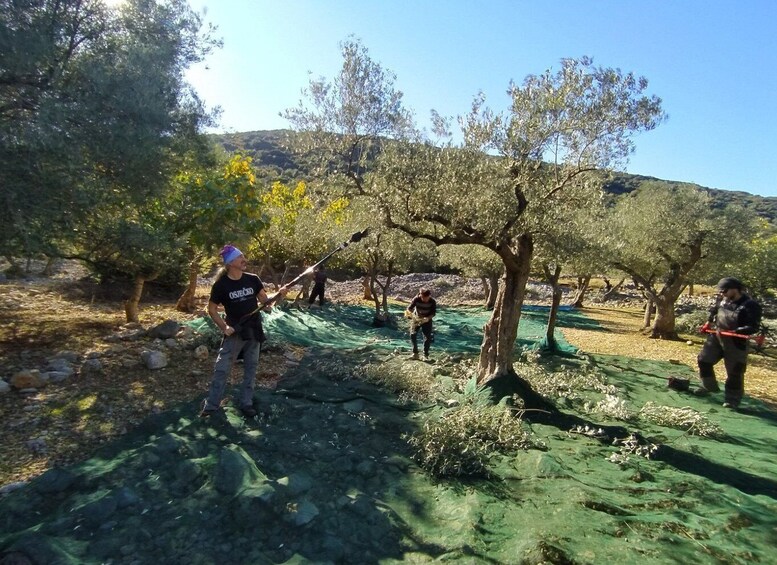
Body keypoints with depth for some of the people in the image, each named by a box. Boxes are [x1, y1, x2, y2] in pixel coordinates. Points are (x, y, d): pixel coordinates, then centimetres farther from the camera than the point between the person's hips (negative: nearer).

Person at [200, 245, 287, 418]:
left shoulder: (252, 279, -2)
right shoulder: (221, 285, -12)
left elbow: (264, 300, 3)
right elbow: (212, 309, -3)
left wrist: (279, 294, -15)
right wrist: (224, 327, -14)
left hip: (254, 331, 4)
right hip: (235, 332, -3)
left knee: (251, 368, 10)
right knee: (222, 369, 0)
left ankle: (246, 403, 23)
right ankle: (211, 405, 15)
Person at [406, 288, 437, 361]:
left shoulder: (432, 301, -22)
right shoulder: (416, 299, -24)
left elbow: (433, 313, -16)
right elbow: (409, 308, -18)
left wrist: (428, 318, -35)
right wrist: (413, 315, -37)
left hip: (427, 320, 0)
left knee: (427, 337, -7)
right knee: (413, 334, -9)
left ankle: (426, 355, 6)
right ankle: (415, 353, 7)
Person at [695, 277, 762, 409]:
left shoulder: (750, 305, -19)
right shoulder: (722, 300, 0)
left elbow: (753, 327, -22)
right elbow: (714, 311, 20)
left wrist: (733, 332, -31)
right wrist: (708, 323, 11)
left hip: (735, 343, -6)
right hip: (716, 337, 6)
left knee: (734, 372, 2)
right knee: (704, 360, 11)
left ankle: (732, 399, 15)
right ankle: (709, 386, 31)